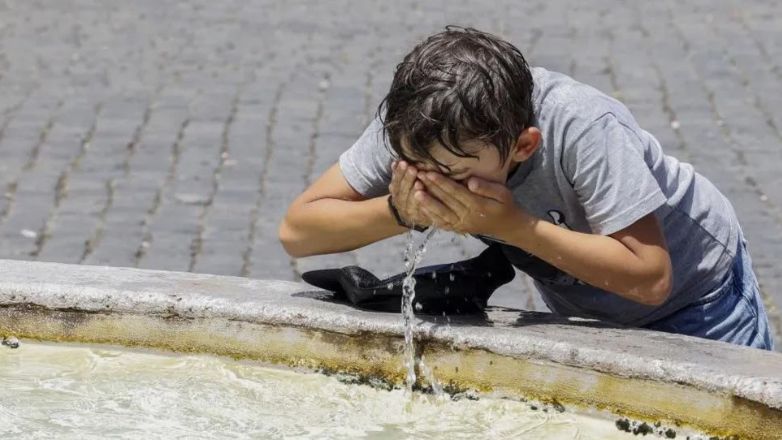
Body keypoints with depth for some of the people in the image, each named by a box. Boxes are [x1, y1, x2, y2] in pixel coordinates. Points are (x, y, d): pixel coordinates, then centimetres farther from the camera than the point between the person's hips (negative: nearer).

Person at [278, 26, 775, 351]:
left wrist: (510, 224, -45)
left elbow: (650, 276, -40)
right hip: (582, 312, 4)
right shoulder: (412, 123, -28)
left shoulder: (583, 129, -41)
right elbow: (297, 230, -24)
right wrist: (398, 212, -43)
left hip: (693, 297, -4)